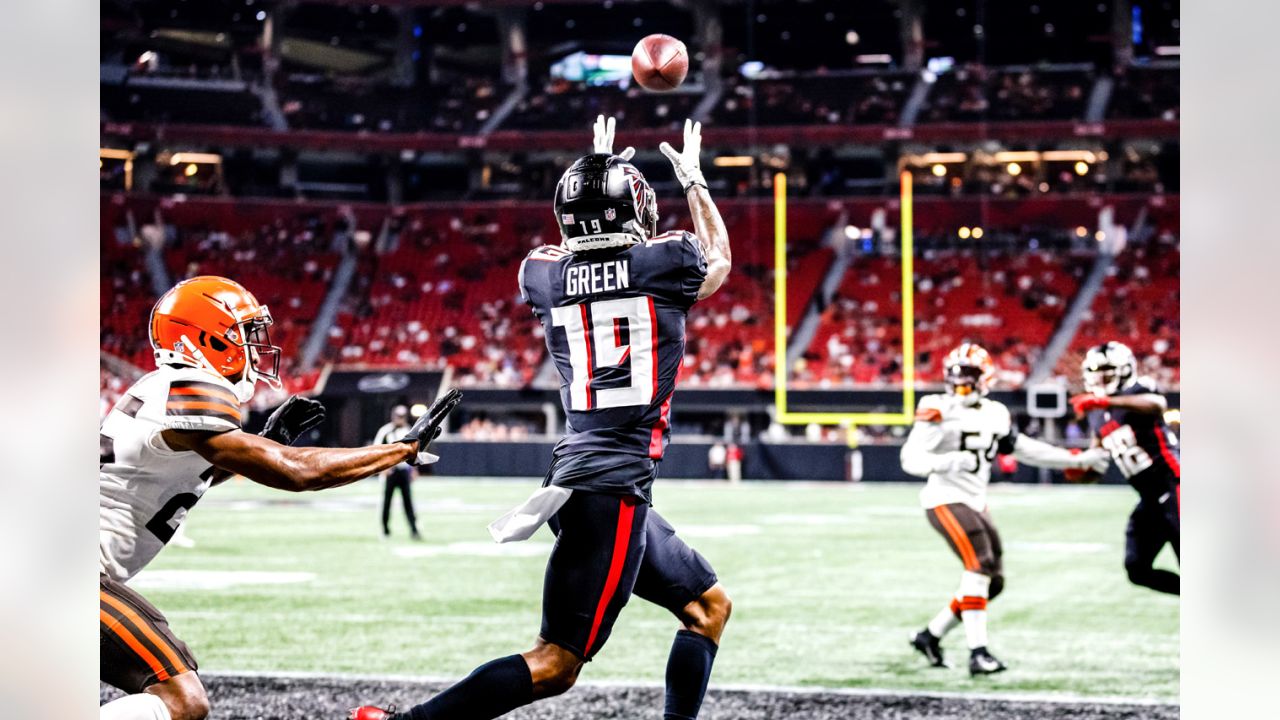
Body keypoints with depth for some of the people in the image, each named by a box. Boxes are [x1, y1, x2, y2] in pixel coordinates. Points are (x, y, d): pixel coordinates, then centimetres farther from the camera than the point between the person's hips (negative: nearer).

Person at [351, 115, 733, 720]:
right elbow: (719, 261, 21)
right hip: (615, 488, -7)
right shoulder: (665, 263, -5)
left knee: (708, 605, 20)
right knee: (553, 664, -9)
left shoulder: (545, 275, 6)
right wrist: (693, 181, 36)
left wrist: (597, 170, 41)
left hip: (575, 477, 7)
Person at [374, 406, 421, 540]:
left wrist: (413, 470, 14)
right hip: (390, 470, -3)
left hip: (404, 471, 3)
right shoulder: (385, 431, -4)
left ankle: (413, 530, -5)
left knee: (408, 501, -2)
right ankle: (385, 530, 14)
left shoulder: (408, 432, 11)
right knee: (386, 500, 2)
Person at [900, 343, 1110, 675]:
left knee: (992, 581, 6)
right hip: (946, 499, -8)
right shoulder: (940, 411, -11)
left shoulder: (994, 414, 10)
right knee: (980, 564, -22)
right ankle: (978, 653, -22)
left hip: (976, 502, 8)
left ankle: (931, 635, 19)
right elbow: (911, 457, -16)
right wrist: (946, 462, -35)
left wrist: (1078, 460, 17)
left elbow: (1025, 449, 19)